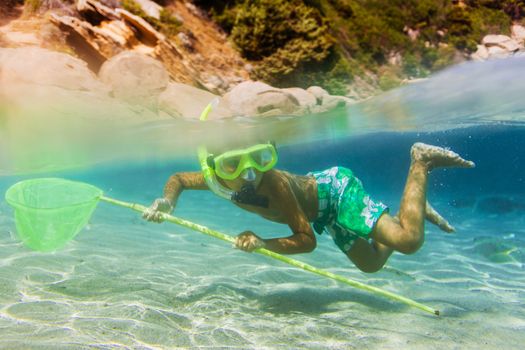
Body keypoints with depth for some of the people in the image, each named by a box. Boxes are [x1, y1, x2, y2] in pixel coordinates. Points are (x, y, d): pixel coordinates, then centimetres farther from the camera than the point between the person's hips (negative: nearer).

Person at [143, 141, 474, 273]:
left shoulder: (274, 183, -36)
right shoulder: (216, 179, -17)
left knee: (409, 241, -24)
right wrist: (167, 202, -18)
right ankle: (410, 210, 35)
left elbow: (307, 239, -31)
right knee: (371, 264, 21)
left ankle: (420, 161, -4)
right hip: (325, 213, 7)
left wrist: (263, 243, -44)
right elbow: (179, 178, 3)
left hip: (336, 188, -7)